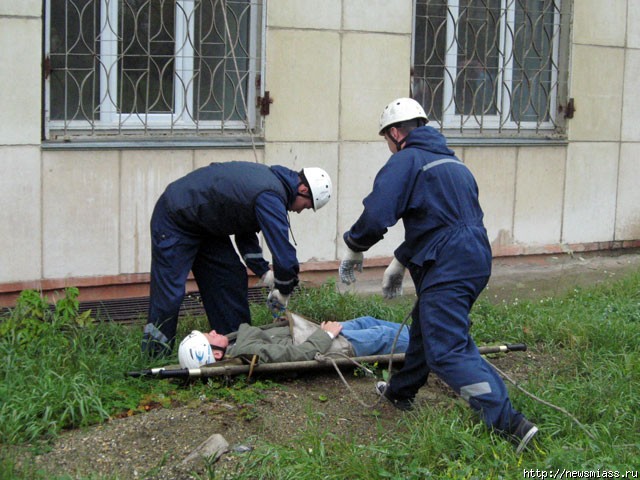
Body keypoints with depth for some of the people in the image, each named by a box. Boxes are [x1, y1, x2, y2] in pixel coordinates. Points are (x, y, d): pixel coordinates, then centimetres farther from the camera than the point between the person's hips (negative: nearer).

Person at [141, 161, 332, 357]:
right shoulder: (270, 197, -29)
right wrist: (283, 291, -13)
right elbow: (284, 255, -31)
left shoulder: (270, 178, 2)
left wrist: (263, 271, 8)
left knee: (232, 279, 8)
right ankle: (154, 357, -1)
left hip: (205, 223, 10)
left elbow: (246, 229, 14)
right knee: (169, 292, -10)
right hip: (175, 218, -10)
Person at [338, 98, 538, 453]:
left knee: (446, 351, -10)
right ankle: (402, 391, 46)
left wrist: (353, 250, 1)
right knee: (425, 328, 26)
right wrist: (400, 261, 34)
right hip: (475, 260, 10)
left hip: (447, 270, -9)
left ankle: (510, 424, -18)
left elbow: (376, 217, -18)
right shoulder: (451, 161, 22)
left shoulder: (406, 161, -7)